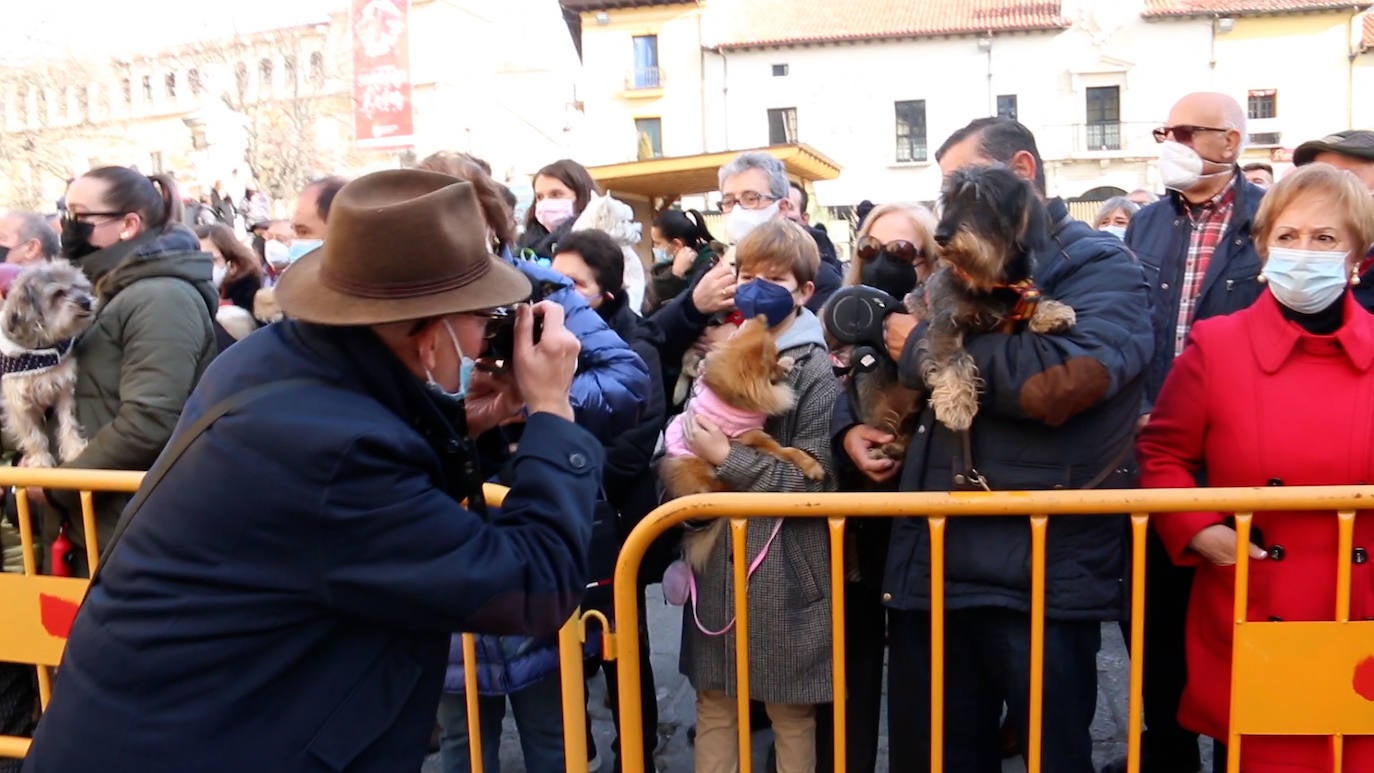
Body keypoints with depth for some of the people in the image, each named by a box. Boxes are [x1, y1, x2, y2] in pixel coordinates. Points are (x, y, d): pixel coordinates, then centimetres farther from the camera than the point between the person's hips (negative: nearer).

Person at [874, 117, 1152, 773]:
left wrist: (925, 346, -12)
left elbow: (1057, 382, -24)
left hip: (1037, 580, -6)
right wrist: (855, 424, 4)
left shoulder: (1101, 267, -2)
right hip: (930, 569, 6)